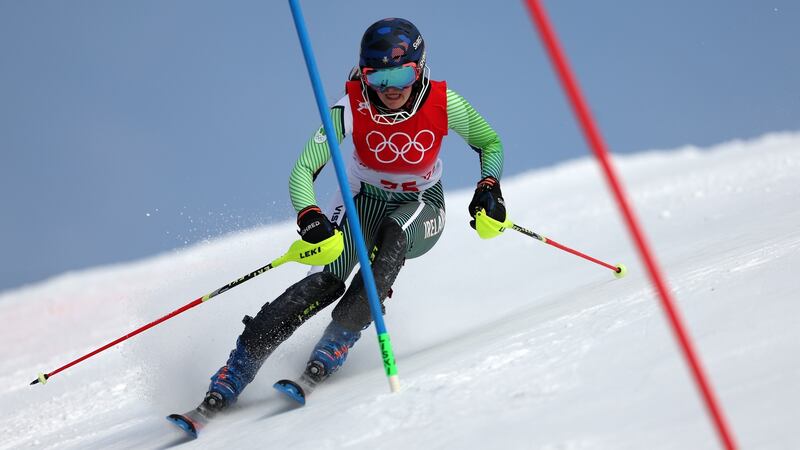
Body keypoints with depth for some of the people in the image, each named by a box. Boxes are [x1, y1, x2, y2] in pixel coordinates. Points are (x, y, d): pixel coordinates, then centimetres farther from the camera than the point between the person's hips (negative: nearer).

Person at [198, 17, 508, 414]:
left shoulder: (443, 103, -22)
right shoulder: (352, 107, -25)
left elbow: (490, 143, -3)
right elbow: (303, 171, -27)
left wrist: (489, 188, -20)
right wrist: (310, 217, -45)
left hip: (421, 207, 1)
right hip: (366, 200, 0)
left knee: (392, 236, -36)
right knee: (328, 280, -23)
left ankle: (336, 342, -29)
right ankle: (239, 367, -17)